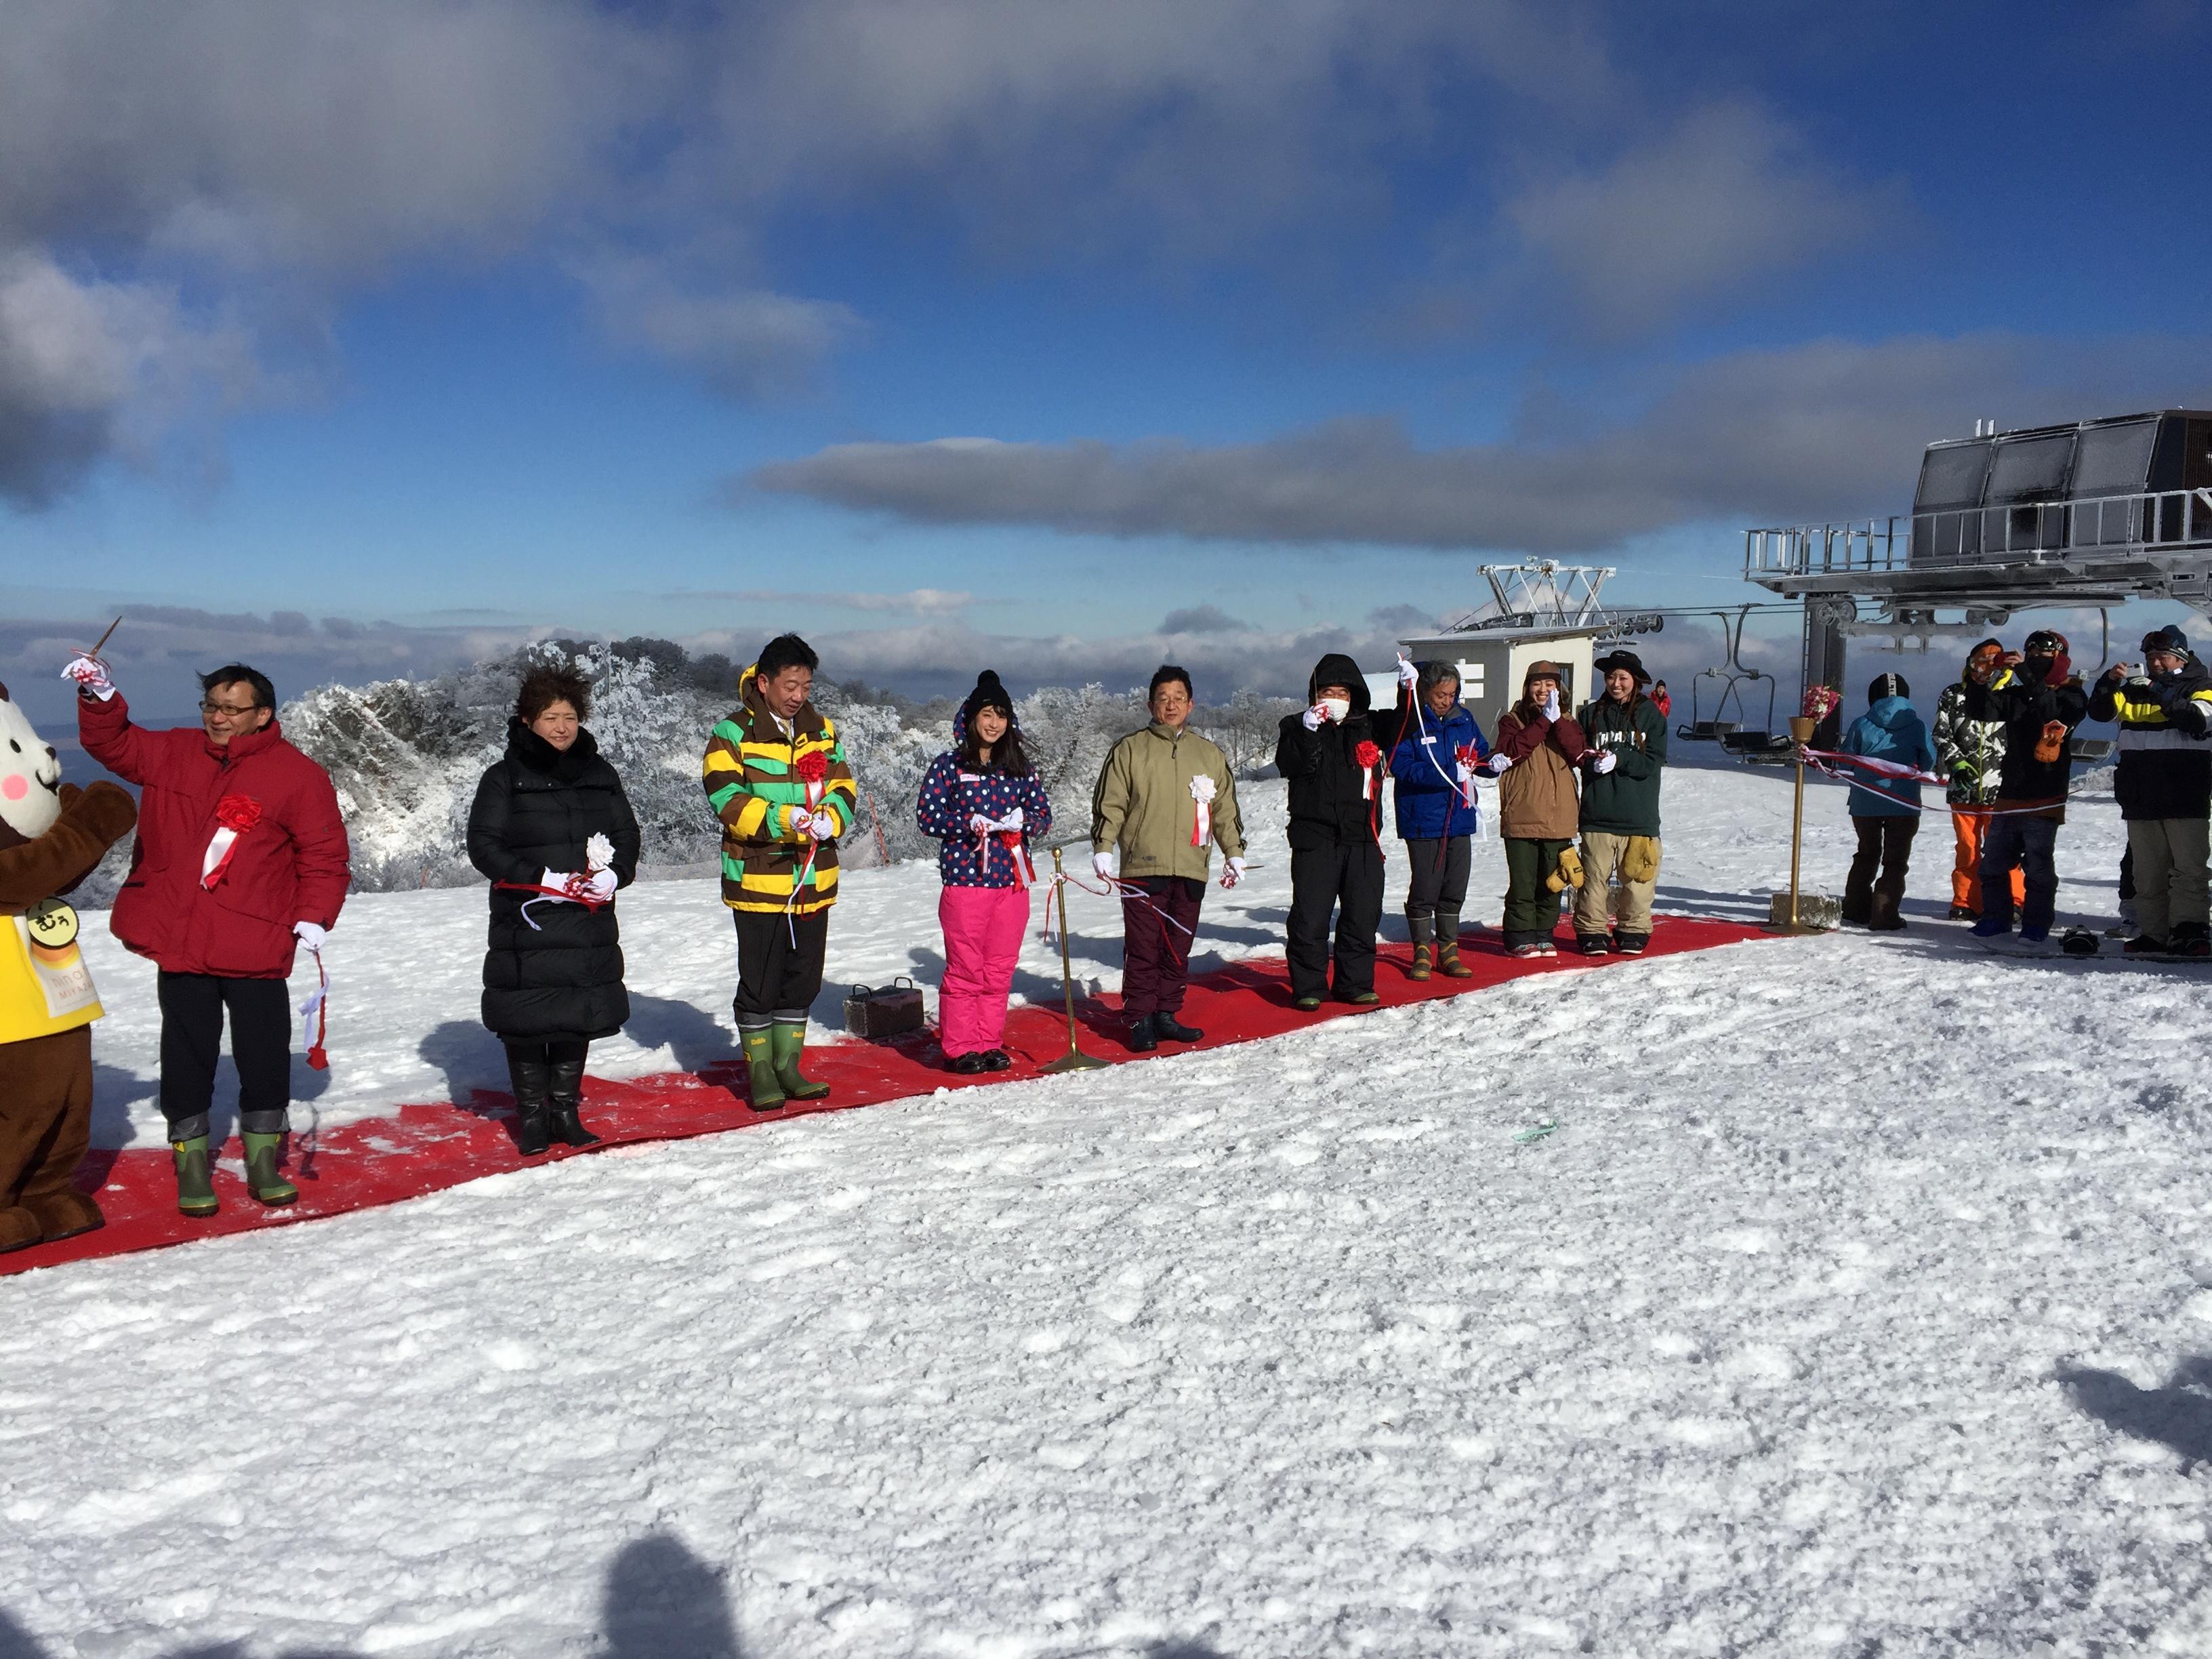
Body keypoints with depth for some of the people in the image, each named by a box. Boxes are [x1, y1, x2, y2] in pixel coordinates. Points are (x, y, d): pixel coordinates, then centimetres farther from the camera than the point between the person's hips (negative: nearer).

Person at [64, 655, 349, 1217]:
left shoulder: (298, 775, -6)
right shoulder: (174, 754, 7)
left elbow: (325, 856, -4)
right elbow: (113, 744, 17)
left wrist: (313, 918, -13)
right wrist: (100, 697, -1)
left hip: (256, 948, -3)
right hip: (178, 941, 3)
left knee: (264, 1054, 5)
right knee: (188, 1054, 9)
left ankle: (264, 1159, 22)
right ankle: (192, 1161, 22)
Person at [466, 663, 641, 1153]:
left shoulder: (599, 774, 11)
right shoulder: (505, 777, -2)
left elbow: (627, 833, 13)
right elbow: (484, 843, -7)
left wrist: (613, 875, -7)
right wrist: (541, 879, -17)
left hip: (589, 921, 4)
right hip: (525, 925, -3)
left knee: (579, 1015, 9)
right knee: (526, 1021, 2)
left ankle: (565, 1110, 23)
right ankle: (531, 1114, 16)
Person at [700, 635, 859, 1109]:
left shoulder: (821, 730, 10)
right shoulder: (732, 734, -7)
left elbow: (843, 788, 7)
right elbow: (727, 801, -16)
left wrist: (828, 820, -14)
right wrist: (784, 821, -28)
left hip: (814, 881, 5)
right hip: (757, 880, -5)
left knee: (803, 978, 12)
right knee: (759, 981, 3)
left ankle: (788, 1065, 25)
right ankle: (760, 1069, 17)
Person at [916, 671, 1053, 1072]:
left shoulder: (1021, 768, 11)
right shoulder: (948, 766, 0)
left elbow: (1044, 815, 11)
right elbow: (927, 817, -3)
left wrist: (1024, 821, -11)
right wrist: (971, 823, -17)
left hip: (1011, 881, 4)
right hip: (965, 878, -4)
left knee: (1000, 969, 8)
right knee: (965, 968, -1)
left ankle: (990, 1044, 18)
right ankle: (960, 1047, 9)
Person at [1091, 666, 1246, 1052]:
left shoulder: (1210, 755, 14)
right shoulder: (1129, 750, 5)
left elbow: (1225, 810, 18)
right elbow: (1109, 805, 3)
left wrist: (1234, 853, 11)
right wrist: (1103, 848, -6)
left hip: (1192, 870, 3)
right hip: (1142, 868, -3)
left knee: (1179, 949, 8)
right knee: (1143, 950, -2)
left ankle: (1166, 1015, 19)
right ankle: (1141, 1020, 6)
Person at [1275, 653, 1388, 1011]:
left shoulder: (1367, 728, 15)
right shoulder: (1297, 727, 3)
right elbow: (1289, 765, -13)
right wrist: (1307, 730, -26)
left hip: (1362, 837, 4)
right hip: (1315, 838, -4)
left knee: (1363, 915, 6)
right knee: (1310, 917, -5)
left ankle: (1356, 984, 17)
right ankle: (1308, 987, 5)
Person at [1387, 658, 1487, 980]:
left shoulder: (1464, 718, 8)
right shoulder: (1409, 722, -9)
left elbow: (1481, 753, 18)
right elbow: (1402, 767, -18)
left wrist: (1494, 761, -6)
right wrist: (1448, 774, -25)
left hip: (1460, 817, 5)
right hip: (1423, 819, -5)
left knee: (1454, 889, 10)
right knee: (1424, 889, -1)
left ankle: (1448, 951, 20)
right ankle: (1422, 952, 12)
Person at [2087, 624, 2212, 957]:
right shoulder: (2136, 689, 17)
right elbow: (2099, 712, 7)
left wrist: (2165, 698, -24)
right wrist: (2109, 682, -8)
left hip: (2185, 797, -4)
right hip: (2141, 798, 5)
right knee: (2146, 872, 6)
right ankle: (2152, 933, 11)